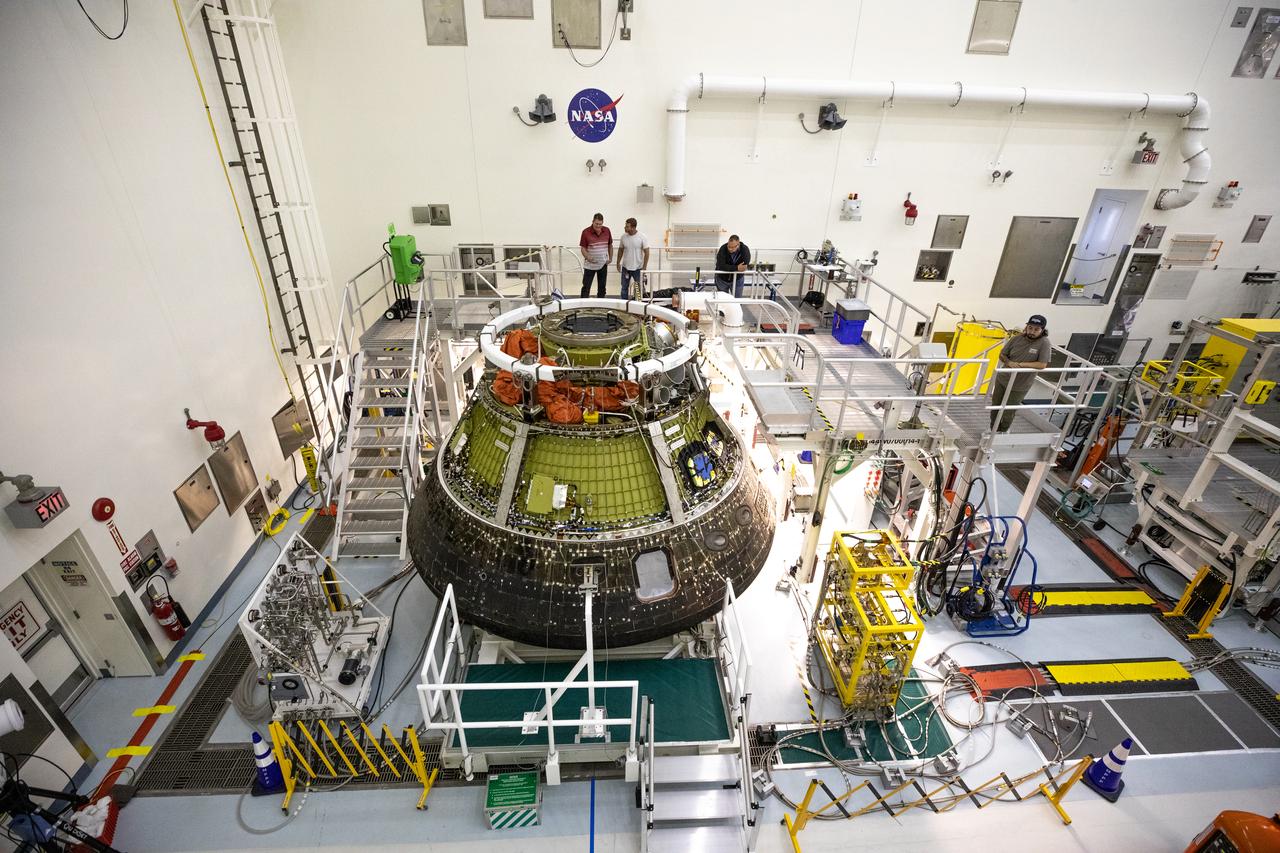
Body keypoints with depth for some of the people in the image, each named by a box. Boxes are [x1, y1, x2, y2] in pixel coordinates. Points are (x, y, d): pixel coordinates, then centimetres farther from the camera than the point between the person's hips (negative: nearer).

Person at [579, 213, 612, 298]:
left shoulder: (607, 231, 0)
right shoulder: (586, 232, -11)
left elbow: (610, 245, 12)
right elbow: (583, 248, -9)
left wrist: (610, 258, 6)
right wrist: (588, 258, -25)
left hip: (603, 264, 3)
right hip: (589, 265, -3)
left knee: (602, 287, 11)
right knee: (586, 287, 0)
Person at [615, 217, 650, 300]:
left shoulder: (642, 237, -13)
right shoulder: (623, 236, -3)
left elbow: (646, 252, -10)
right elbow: (620, 250, 9)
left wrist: (644, 267, -12)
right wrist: (618, 263, 6)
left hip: (638, 268, -3)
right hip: (625, 267, 3)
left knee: (639, 288, 7)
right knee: (624, 287, 12)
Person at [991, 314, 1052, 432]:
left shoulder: (1044, 344, -16)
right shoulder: (1017, 339, -6)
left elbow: (1042, 365, -21)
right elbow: (1002, 354, 3)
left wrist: (1021, 364, -25)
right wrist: (1009, 362, -18)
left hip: (1019, 386, -4)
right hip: (1002, 380, 4)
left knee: (1008, 413, 10)